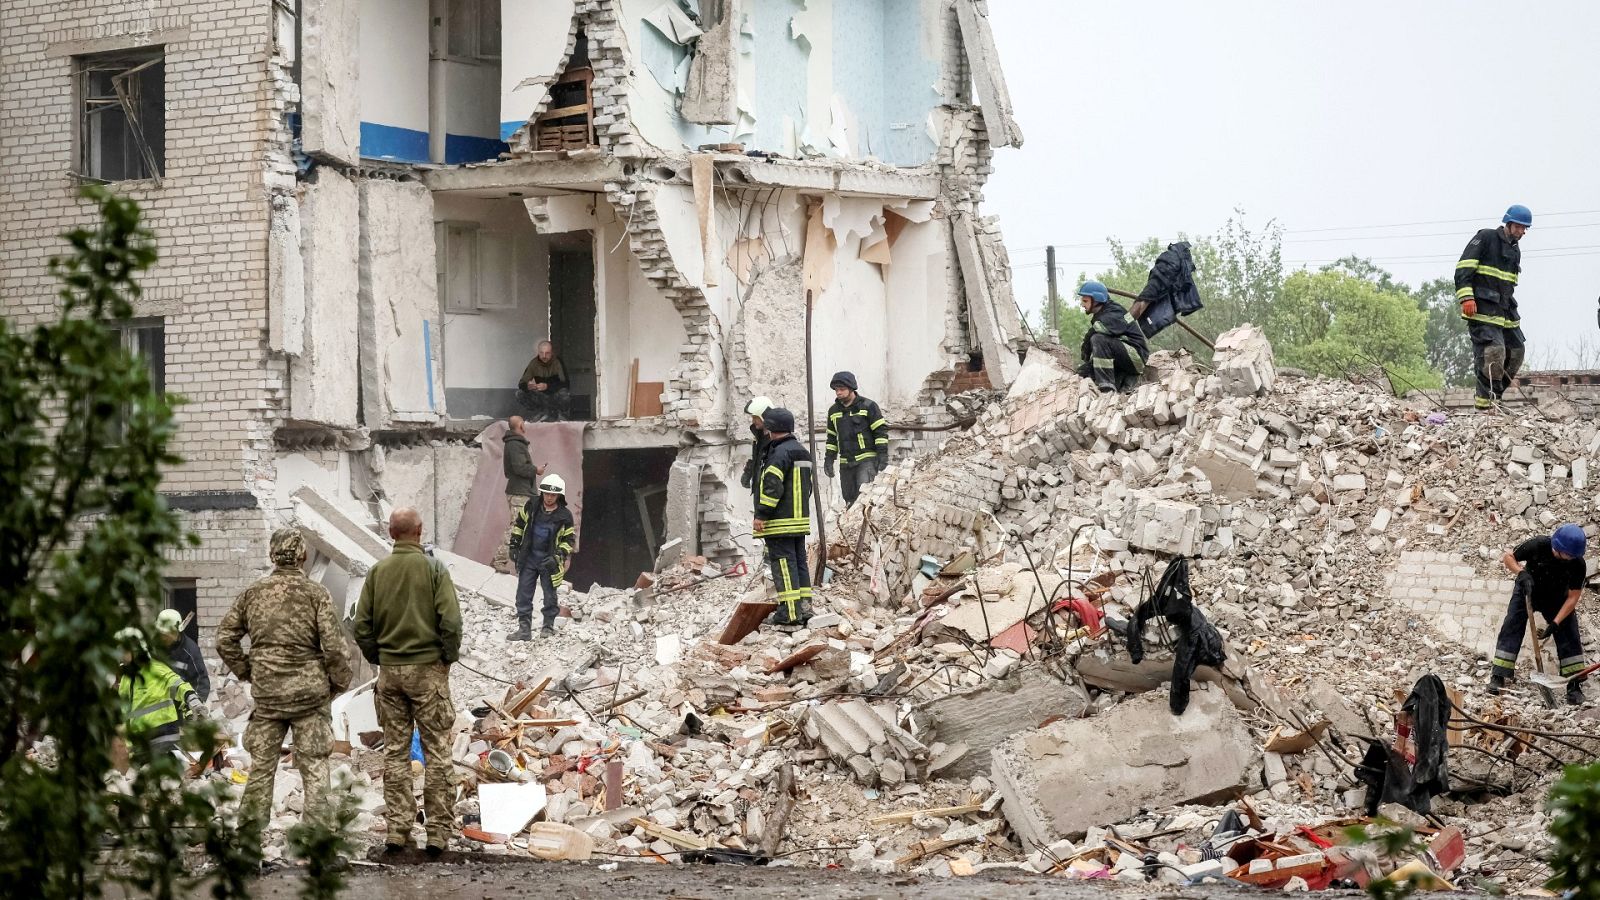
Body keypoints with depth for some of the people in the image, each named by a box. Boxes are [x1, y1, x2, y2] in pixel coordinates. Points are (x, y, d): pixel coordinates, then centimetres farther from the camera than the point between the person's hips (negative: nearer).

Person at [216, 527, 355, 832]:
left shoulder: (252, 593, 4)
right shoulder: (316, 594, -8)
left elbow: (225, 639, 6)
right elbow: (334, 646, -12)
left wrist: (246, 671, 16)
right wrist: (340, 682, 3)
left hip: (266, 693, 3)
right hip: (310, 692, -3)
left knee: (261, 764, 11)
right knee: (314, 766, 3)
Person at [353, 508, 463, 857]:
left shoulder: (378, 571, 1)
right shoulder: (433, 568, -8)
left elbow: (362, 627, 0)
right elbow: (451, 621, -14)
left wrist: (379, 659, 13)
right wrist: (448, 658, 0)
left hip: (389, 670, 3)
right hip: (428, 669, -3)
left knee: (395, 751, 9)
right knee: (436, 750, 3)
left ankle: (397, 831, 10)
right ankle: (438, 833, 3)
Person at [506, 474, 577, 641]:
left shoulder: (565, 516, -8)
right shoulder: (531, 507, -2)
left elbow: (569, 540, -1)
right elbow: (518, 525, 12)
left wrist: (558, 556, -14)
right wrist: (514, 545, 7)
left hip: (548, 562, -2)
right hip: (528, 558, 2)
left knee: (550, 596, 7)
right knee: (523, 595, 1)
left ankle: (548, 626, 24)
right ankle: (524, 628, 7)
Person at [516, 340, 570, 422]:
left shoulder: (558, 362, -17)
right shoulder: (534, 363, -10)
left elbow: (564, 383, -26)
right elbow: (521, 383, -13)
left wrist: (547, 386, -43)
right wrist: (527, 386, -39)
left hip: (555, 395, -2)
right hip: (539, 396, 3)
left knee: (565, 396, -36)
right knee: (520, 393, -21)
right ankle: (538, 413, -5)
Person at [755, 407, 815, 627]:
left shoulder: (780, 453, -15)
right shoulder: (802, 452, 16)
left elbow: (772, 487, -20)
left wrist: (761, 515, -17)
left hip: (780, 522, -9)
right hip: (800, 520, 9)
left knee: (783, 563, -7)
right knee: (799, 561, 13)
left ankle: (790, 611, -10)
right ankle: (805, 606, 13)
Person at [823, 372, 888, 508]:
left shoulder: (868, 406, -3)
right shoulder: (833, 411, 14)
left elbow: (881, 431, -4)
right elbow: (832, 437, 22)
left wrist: (883, 455, -12)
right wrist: (829, 458, 14)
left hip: (867, 460, -6)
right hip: (845, 463, 6)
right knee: (850, 499, 5)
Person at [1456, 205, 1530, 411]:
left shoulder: (1515, 251, 21)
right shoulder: (1486, 238, -4)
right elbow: (1464, 268, -12)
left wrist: (1512, 312, 25)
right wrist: (1466, 297, -21)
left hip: (1504, 309, 9)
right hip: (1482, 307, -9)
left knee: (1516, 351, 4)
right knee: (1493, 351, -19)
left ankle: (1494, 395, 13)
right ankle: (1485, 401, -15)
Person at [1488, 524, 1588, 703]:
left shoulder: (1578, 564, -27)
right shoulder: (1538, 545, -31)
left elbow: (1573, 597, -22)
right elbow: (1508, 557, -17)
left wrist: (1554, 624, -30)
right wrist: (1521, 572, -38)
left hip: (1556, 599, 1)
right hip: (1527, 592, -1)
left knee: (1569, 636, -11)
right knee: (1511, 629, -13)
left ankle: (1574, 685, -5)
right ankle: (1498, 678, -12)